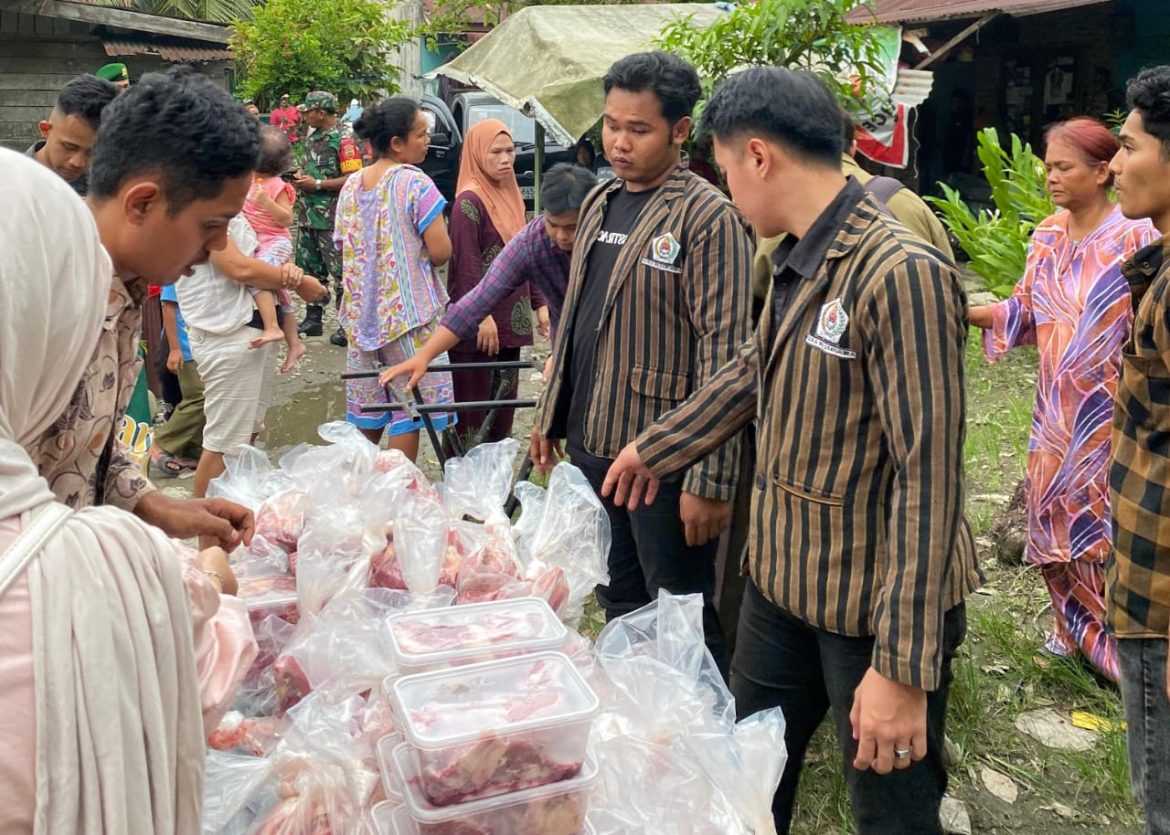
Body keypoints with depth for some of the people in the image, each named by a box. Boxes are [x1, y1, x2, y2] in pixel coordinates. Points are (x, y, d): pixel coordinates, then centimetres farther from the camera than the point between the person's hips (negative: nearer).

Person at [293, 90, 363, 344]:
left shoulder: (343, 141, -11)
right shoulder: (310, 140, 16)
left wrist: (317, 184, -17)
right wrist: (300, 179, 5)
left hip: (332, 218, -9)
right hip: (307, 214, 9)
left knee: (340, 272, -6)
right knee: (309, 269, 14)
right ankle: (312, 319, 24)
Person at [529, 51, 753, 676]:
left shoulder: (709, 218, -14)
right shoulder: (600, 203, 10)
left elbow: (723, 351, -18)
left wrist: (710, 479, -20)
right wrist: (551, 416, 17)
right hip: (590, 443, 7)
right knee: (618, 605, 20)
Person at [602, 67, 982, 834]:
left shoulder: (902, 275, -24)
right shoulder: (795, 263, 5)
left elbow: (928, 478, -26)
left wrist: (902, 665, -25)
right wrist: (656, 448, 31)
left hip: (879, 606, -8)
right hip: (780, 578, 8)